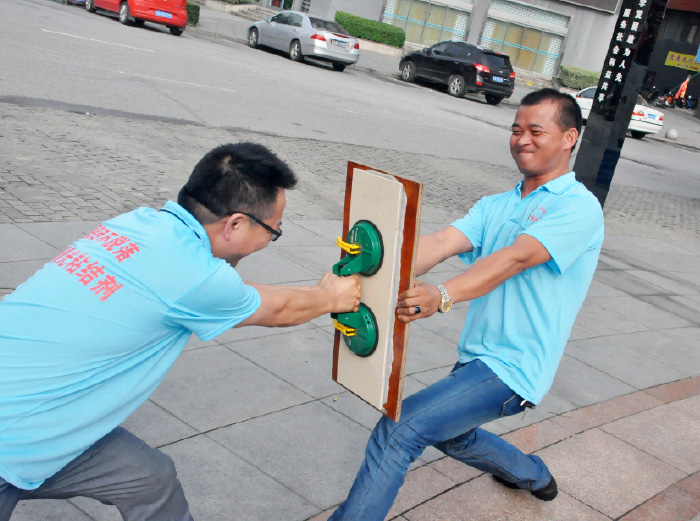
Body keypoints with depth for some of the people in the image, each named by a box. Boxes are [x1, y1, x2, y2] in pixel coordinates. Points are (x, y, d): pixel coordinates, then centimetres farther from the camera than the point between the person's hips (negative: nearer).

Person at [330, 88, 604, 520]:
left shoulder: (579, 208, -12)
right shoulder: (495, 206, 10)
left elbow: (514, 258, -29)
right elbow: (441, 242, -8)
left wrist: (443, 295, -45)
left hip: (512, 369, -9)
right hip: (477, 356, 9)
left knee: (398, 431, -21)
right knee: (451, 434, 34)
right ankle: (535, 476, 58)